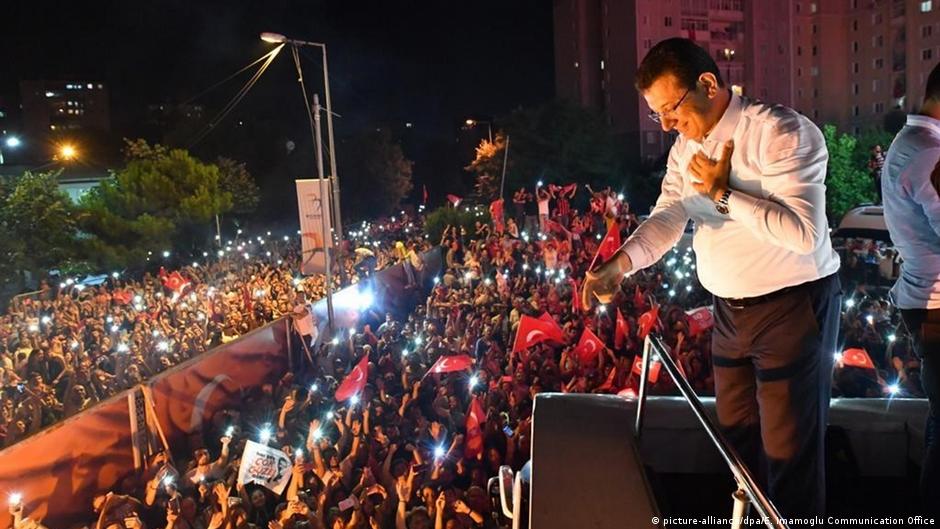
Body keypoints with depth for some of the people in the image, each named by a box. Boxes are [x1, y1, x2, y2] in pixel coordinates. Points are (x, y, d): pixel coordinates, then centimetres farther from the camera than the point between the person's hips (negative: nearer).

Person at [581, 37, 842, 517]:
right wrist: (618, 266, -24)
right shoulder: (686, 149, 5)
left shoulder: (780, 132, -18)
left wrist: (723, 193, -21)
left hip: (792, 306, -7)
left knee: (788, 449, 1)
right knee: (737, 437, 19)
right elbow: (667, 218, -6)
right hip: (730, 309, 8)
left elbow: (802, 233, -26)